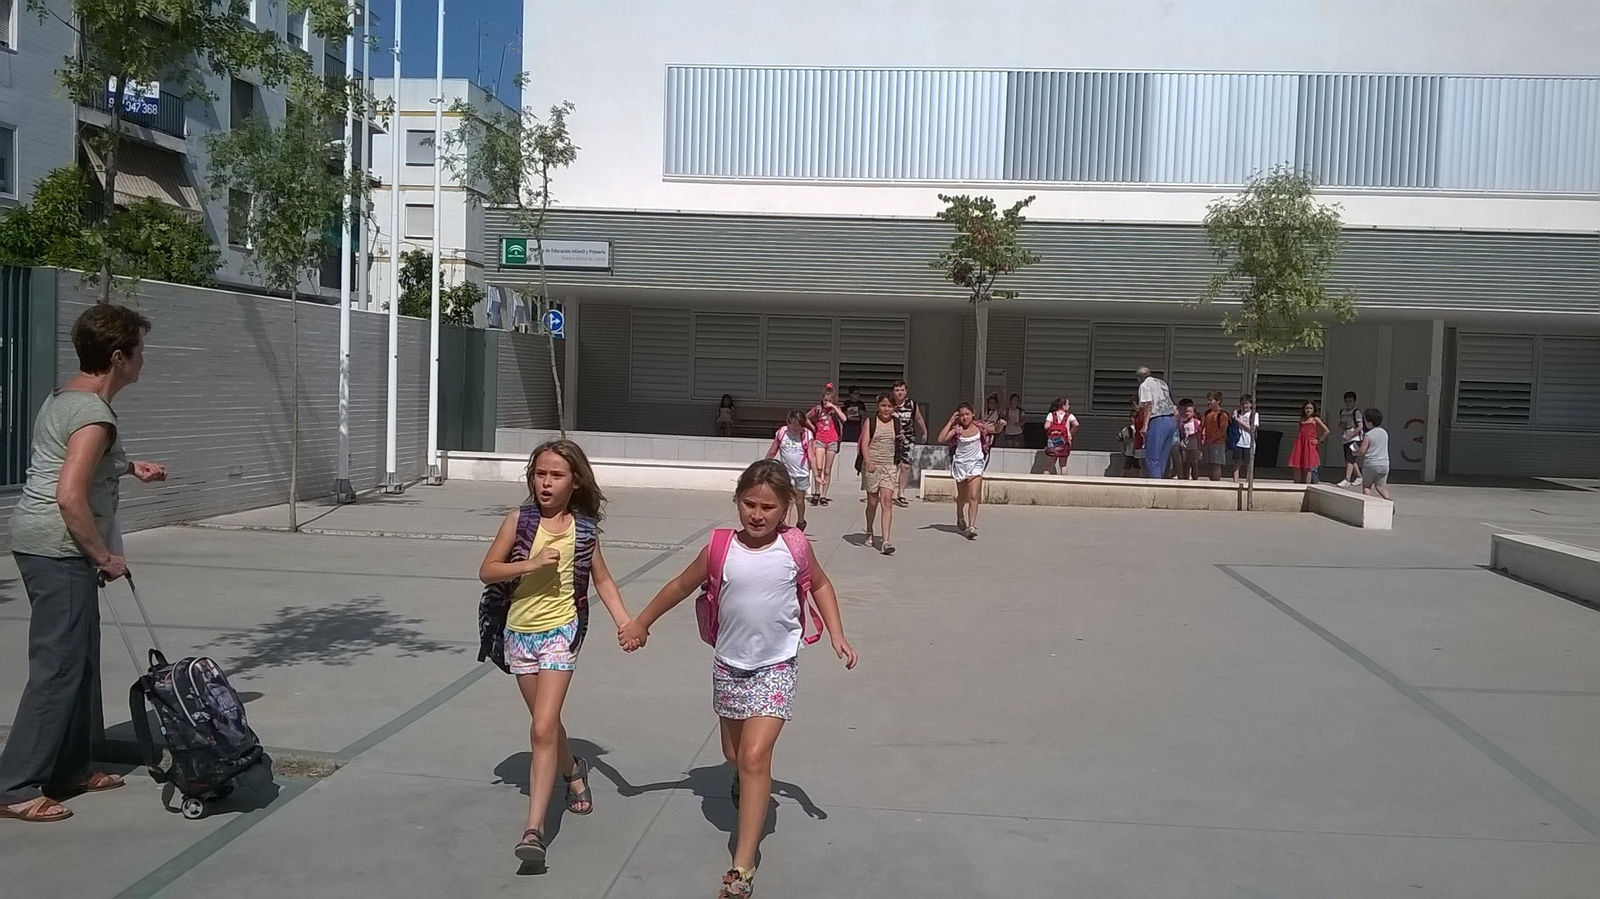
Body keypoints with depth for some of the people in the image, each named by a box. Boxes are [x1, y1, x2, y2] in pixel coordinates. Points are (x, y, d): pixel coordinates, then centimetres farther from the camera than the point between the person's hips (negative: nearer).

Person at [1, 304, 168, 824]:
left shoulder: (65, 397, 13)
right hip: (59, 550, -11)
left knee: (80, 661, 16)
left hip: (42, 545, 11)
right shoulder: (95, 415, -19)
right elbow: (70, 497, -27)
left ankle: (69, 770, 25)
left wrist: (129, 468, 22)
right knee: (58, 668, -6)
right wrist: (105, 556, -17)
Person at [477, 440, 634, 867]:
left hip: (561, 631, -3)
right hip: (519, 631, 3)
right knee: (547, 723, 19)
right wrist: (532, 563, -20)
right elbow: (487, 570, -5)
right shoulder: (520, 520, -4)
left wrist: (626, 622, -2)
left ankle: (534, 827, -15)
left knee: (543, 728, -15)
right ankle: (573, 771, 49)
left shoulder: (584, 529, -3)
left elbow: (602, 579, 9)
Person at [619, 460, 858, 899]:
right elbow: (681, 586, 4)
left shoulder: (796, 549, -11)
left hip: (775, 667, -3)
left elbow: (820, 585, 9)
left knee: (755, 757, -14)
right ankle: (747, 782, 58)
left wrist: (837, 636, 2)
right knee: (734, 755, 20)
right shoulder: (720, 547, -11)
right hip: (729, 665, 3)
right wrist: (640, 623, 12)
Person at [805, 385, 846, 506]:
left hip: (832, 441, 1)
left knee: (827, 470, 5)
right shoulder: (817, 409, 4)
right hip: (820, 440, -1)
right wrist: (812, 427, 9)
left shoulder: (835, 409, 3)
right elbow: (805, 418, 19)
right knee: (818, 467, -15)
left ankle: (823, 496, 11)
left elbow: (844, 419, -16)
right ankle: (816, 493, -2)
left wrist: (834, 407, -16)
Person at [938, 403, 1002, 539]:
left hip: (976, 464, 0)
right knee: (962, 496, 17)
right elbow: (941, 439, -24)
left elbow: (995, 429, 12)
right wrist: (950, 421, -21)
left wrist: (1000, 424, -12)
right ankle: (960, 517, 46)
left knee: (974, 496, -14)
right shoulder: (957, 429, -10)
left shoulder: (979, 426, -5)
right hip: (960, 465, 1)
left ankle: (972, 527, -16)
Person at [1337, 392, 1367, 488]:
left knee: (1350, 459, -15)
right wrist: (1341, 425, 1)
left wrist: (1350, 436, -19)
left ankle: (1347, 480, -19)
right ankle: (1359, 477, 30)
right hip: (1346, 440, 8)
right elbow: (1340, 424, 26)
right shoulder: (1342, 412, 13)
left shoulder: (1356, 412, -9)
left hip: (1355, 439, -8)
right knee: (1352, 460, 15)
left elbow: (1360, 427, -15)